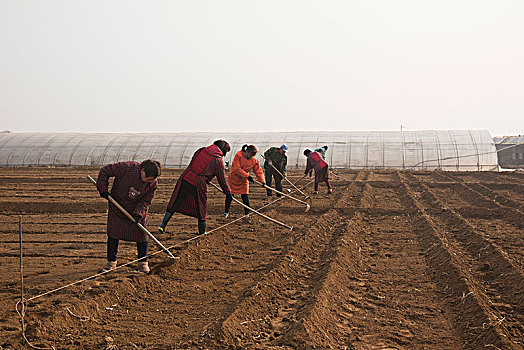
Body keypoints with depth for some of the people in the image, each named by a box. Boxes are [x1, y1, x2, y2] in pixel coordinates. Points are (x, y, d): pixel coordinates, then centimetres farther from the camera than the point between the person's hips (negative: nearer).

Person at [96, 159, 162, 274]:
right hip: (117, 205, -1)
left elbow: (146, 201, -11)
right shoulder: (126, 168, -30)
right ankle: (111, 262, 13)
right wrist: (103, 189, -16)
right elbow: (105, 171, -18)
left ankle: (142, 262, 13)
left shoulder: (153, 183, -19)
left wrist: (138, 214, -26)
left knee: (141, 233, -2)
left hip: (137, 209, 2)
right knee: (113, 232, -1)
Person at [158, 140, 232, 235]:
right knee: (201, 209, 13)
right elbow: (222, 180, 5)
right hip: (198, 185, -4)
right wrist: (228, 192, 19)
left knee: (175, 203, 11)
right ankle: (202, 232, 23)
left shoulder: (201, 151, 10)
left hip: (185, 179, 4)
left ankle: (162, 225, 8)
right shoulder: (219, 161, -1)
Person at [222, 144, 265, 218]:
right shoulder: (238, 156, -23)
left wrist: (262, 181, -22)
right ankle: (226, 211, 22)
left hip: (244, 180, 2)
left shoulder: (254, 160, -11)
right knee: (230, 195, 4)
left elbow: (258, 171, -9)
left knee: (245, 197, -5)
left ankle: (247, 213, 8)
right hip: (233, 178, -2)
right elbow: (237, 169, -28)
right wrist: (247, 176, -32)